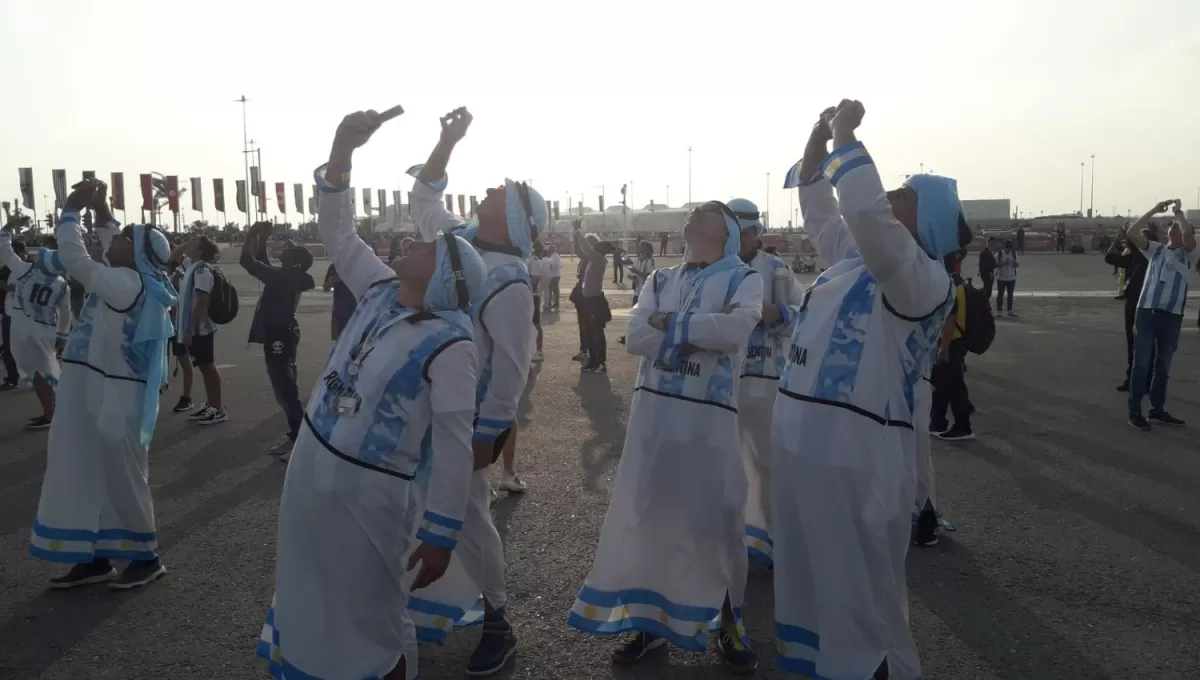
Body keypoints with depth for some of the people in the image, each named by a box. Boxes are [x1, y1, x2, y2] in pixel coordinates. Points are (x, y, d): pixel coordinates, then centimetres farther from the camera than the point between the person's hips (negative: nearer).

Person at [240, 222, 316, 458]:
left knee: (285, 388, -9)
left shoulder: (282, 277, -21)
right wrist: (262, 238, 15)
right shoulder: (287, 277, 7)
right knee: (286, 387, 16)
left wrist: (252, 233, -8)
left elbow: (247, 260, -19)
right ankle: (296, 434, 24)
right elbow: (261, 262, 22)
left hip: (279, 338, -10)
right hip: (282, 335, 10)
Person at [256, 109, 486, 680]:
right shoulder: (381, 292, 1)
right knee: (313, 603, 25)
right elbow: (337, 232, 6)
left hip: (369, 494, -7)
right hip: (310, 471, 7)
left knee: (369, 621, 11)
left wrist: (439, 535, -20)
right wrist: (343, 147, -6)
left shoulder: (449, 344, -21)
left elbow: (453, 446, -21)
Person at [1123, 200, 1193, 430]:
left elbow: (1188, 235, -13)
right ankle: (1135, 411, 2)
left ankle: (1157, 409, 22)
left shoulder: (1186, 253, 9)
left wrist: (1179, 212, 0)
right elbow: (1131, 233, 1)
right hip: (1146, 311, -1)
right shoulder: (1155, 249, 13)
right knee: (1141, 362, -2)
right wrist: (1154, 210, 1)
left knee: (1163, 364, 11)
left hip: (1172, 316, 1)